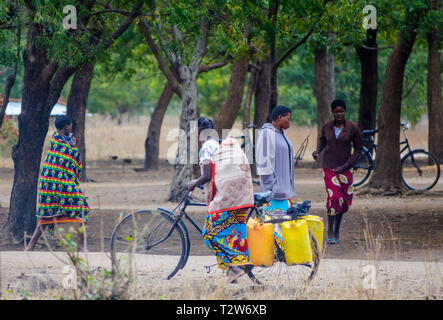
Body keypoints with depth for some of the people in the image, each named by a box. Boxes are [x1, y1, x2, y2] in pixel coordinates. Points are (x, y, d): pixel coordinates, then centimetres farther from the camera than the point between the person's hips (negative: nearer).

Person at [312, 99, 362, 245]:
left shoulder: (353, 128, -5)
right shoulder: (327, 127, 1)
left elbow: (358, 150, 0)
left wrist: (345, 166, -8)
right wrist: (317, 151, -2)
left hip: (345, 168, 0)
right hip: (329, 167, 0)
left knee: (344, 200, 4)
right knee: (334, 197, -16)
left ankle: (337, 230, 24)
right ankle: (330, 231, -7)